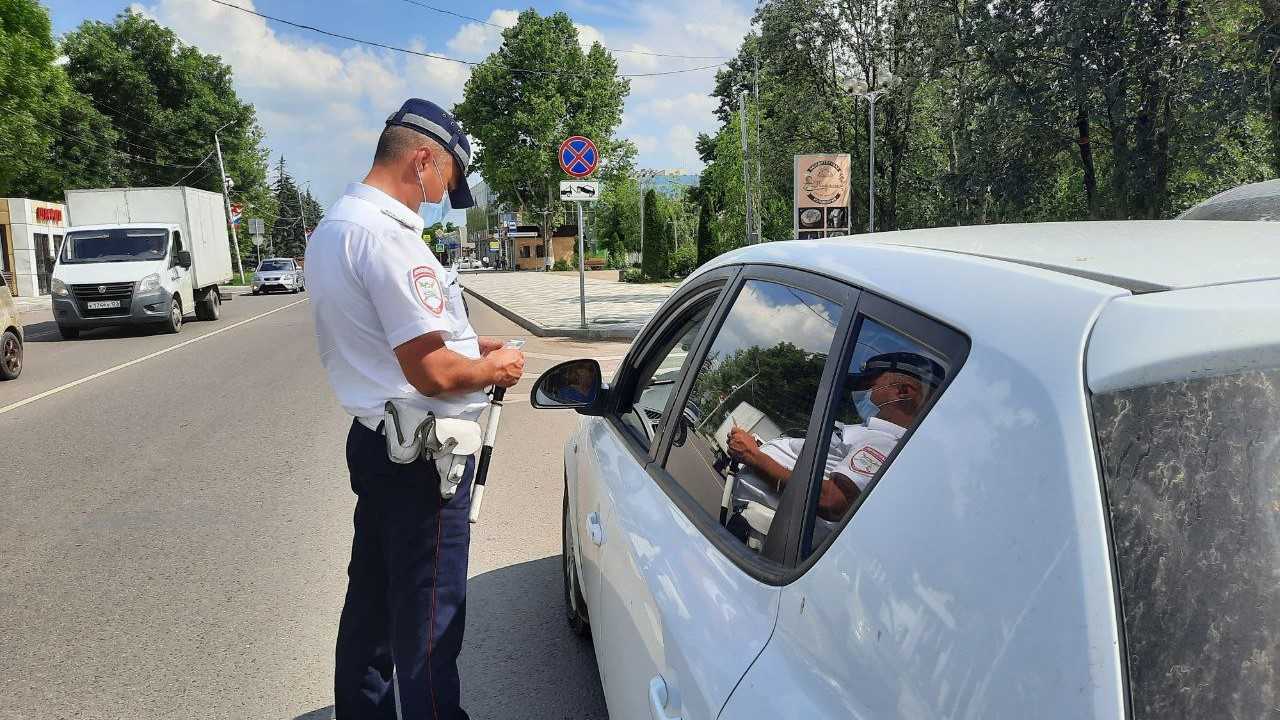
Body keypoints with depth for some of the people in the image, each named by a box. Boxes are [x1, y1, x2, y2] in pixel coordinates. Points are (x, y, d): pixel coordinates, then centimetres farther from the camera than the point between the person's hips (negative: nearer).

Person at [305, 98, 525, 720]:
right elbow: (434, 372, -25)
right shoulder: (387, 234, -22)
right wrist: (495, 368, -6)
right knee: (430, 617, 3)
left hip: (373, 436, 10)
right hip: (420, 453, -10)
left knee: (371, 596, 23)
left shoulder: (333, 225, 11)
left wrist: (465, 344, 14)